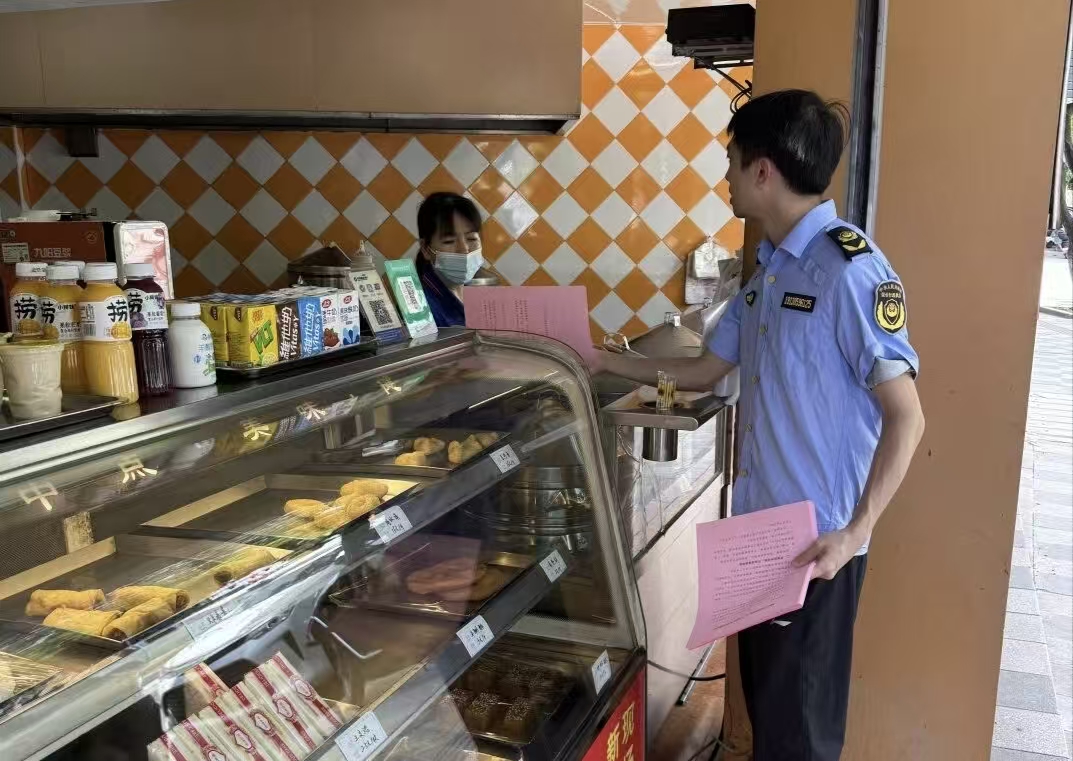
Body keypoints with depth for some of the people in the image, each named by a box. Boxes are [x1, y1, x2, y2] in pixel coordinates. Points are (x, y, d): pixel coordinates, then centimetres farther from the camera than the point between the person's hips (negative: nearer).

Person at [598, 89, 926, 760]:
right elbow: (704, 372, 18)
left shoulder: (851, 268, -18)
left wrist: (856, 532, -25)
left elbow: (906, 416, -19)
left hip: (817, 545, -8)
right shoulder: (767, 270, 9)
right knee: (764, 699, 21)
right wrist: (602, 362, 15)